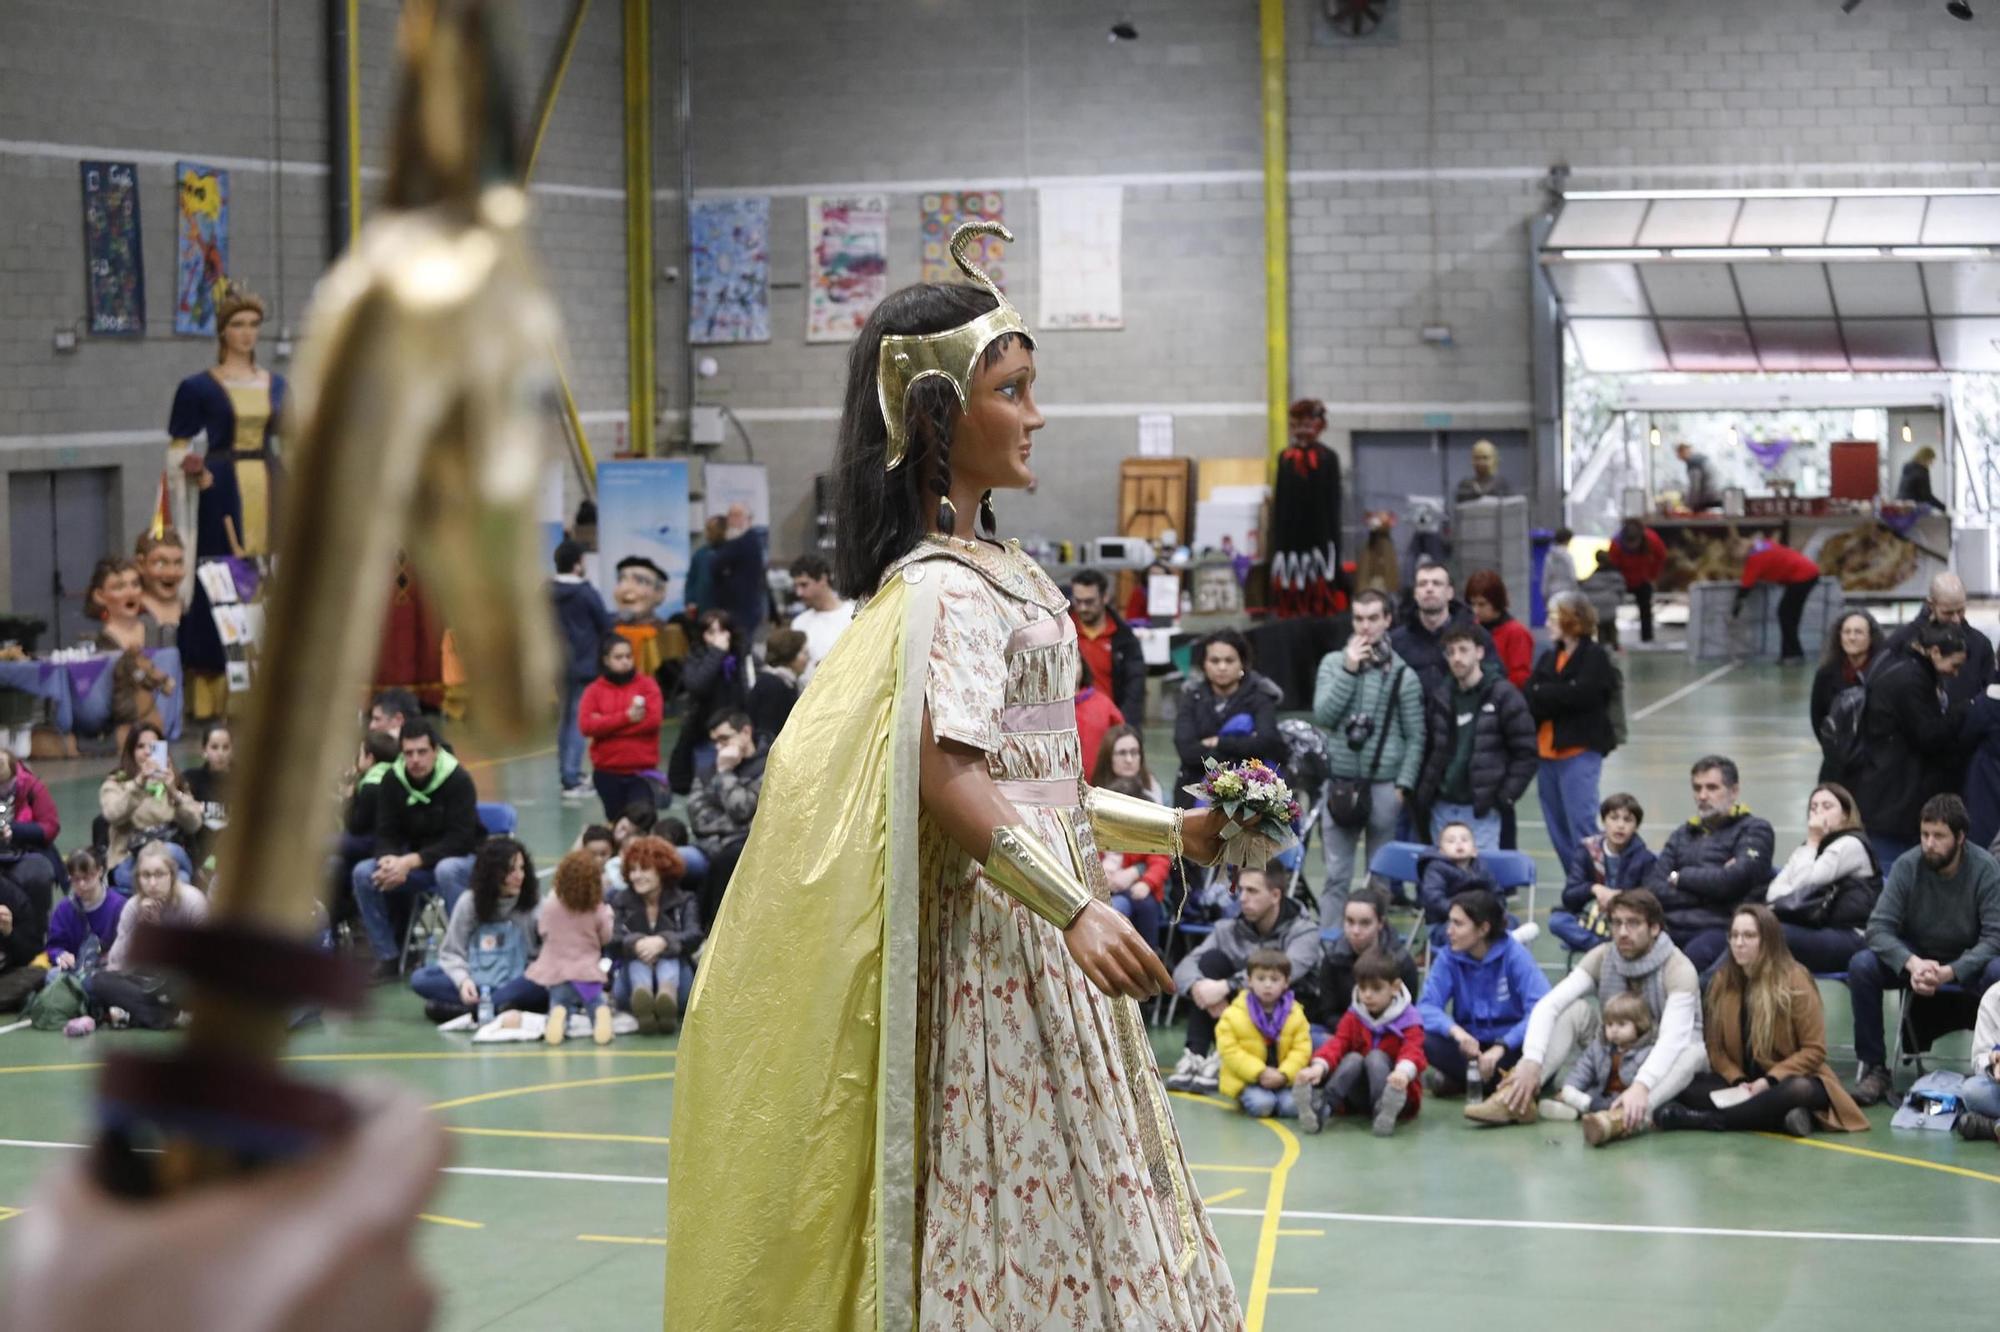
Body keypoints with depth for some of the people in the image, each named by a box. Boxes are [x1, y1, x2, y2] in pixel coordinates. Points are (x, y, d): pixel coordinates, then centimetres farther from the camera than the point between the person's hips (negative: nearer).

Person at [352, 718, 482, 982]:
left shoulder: (458, 779, -19)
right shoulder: (392, 780, -5)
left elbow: (459, 840, -23)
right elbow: (386, 834, -4)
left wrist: (410, 861, -32)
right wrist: (390, 861, -29)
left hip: (462, 859, -5)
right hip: (414, 864, 5)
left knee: (447, 870, -39)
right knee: (364, 873, -17)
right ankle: (388, 958, -8)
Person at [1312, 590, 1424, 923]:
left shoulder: (1403, 674, 0)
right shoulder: (1333, 663, 5)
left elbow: (1415, 737, 1)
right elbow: (1322, 716, -7)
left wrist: (1404, 784, -7)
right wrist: (1349, 670, -10)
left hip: (1384, 786, -1)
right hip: (1341, 782, 1)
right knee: (1336, 874, 2)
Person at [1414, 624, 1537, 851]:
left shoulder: (1503, 696, -4)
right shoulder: (1441, 697, 10)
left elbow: (1527, 753, -4)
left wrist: (1505, 796, -9)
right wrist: (1424, 792, 7)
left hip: (1482, 810, -5)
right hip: (1443, 808, 5)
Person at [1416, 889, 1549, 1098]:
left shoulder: (1515, 956, -15)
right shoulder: (1448, 958, -7)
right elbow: (1427, 1006, -17)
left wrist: (1501, 1047, -37)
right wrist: (1456, 1031, -39)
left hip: (1511, 1045, -2)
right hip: (1470, 1045, 2)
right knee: (1428, 1040, -28)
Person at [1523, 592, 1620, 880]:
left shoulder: (1595, 656, -1)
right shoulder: (1548, 656, 17)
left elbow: (1582, 694, -17)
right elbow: (1528, 699, 4)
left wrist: (1543, 694, -6)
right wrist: (1559, 697, -14)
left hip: (1579, 751, -7)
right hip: (1546, 749, 7)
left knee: (1581, 825, -11)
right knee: (1558, 830, 10)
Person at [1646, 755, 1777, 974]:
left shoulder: (1754, 831, 12)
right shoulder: (1682, 835, 28)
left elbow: (1732, 881, -6)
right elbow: (1653, 889, 12)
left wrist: (1681, 878, 8)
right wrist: (1706, 887, -1)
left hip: (1720, 928, -4)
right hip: (1672, 926, 4)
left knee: (1696, 953, -40)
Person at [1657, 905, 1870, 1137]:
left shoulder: (1795, 980, -10)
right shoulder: (1722, 980, 1)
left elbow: (1814, 1049, -10)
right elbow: (1716, 1047, 5)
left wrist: (1770, 1080, -21)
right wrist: (1738, 1081, -14)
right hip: (1744, 1084, 4)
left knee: (1800, 1089, -39)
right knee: (1687, 1086, -22)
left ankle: (1707, 1120, -38)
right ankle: (1782, 1116, -35)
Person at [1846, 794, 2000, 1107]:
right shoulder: (1907, 867, -14)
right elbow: (1878, 928, -18)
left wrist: (1948, 972, -36)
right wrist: (1913, 964, -37)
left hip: (1966, 962, -2)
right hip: (1915, 957, 2)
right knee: (1861, 965, -26)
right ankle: (1874, 1068, -15)